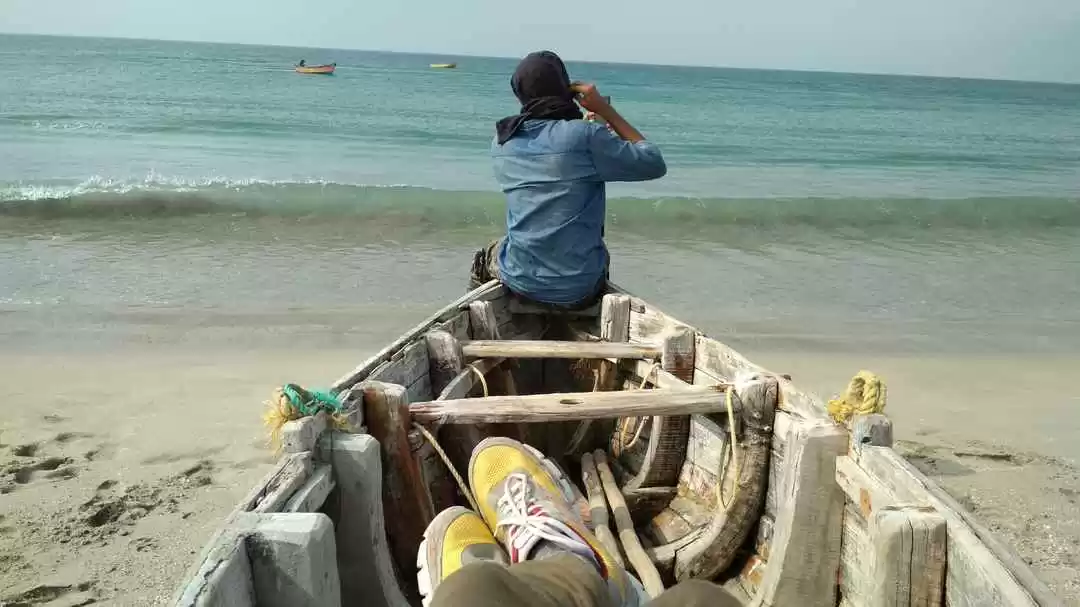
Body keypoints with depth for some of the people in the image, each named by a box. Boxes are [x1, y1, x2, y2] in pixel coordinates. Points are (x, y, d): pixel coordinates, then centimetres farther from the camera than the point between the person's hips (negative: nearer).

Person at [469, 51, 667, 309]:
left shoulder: (502, 142, -2)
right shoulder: (586, 136, -18)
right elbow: (654, 164, -9)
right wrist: (606, 110, -5)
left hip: (519, 282, 2)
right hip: (577, 292, -2)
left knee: (486, 257, 37)